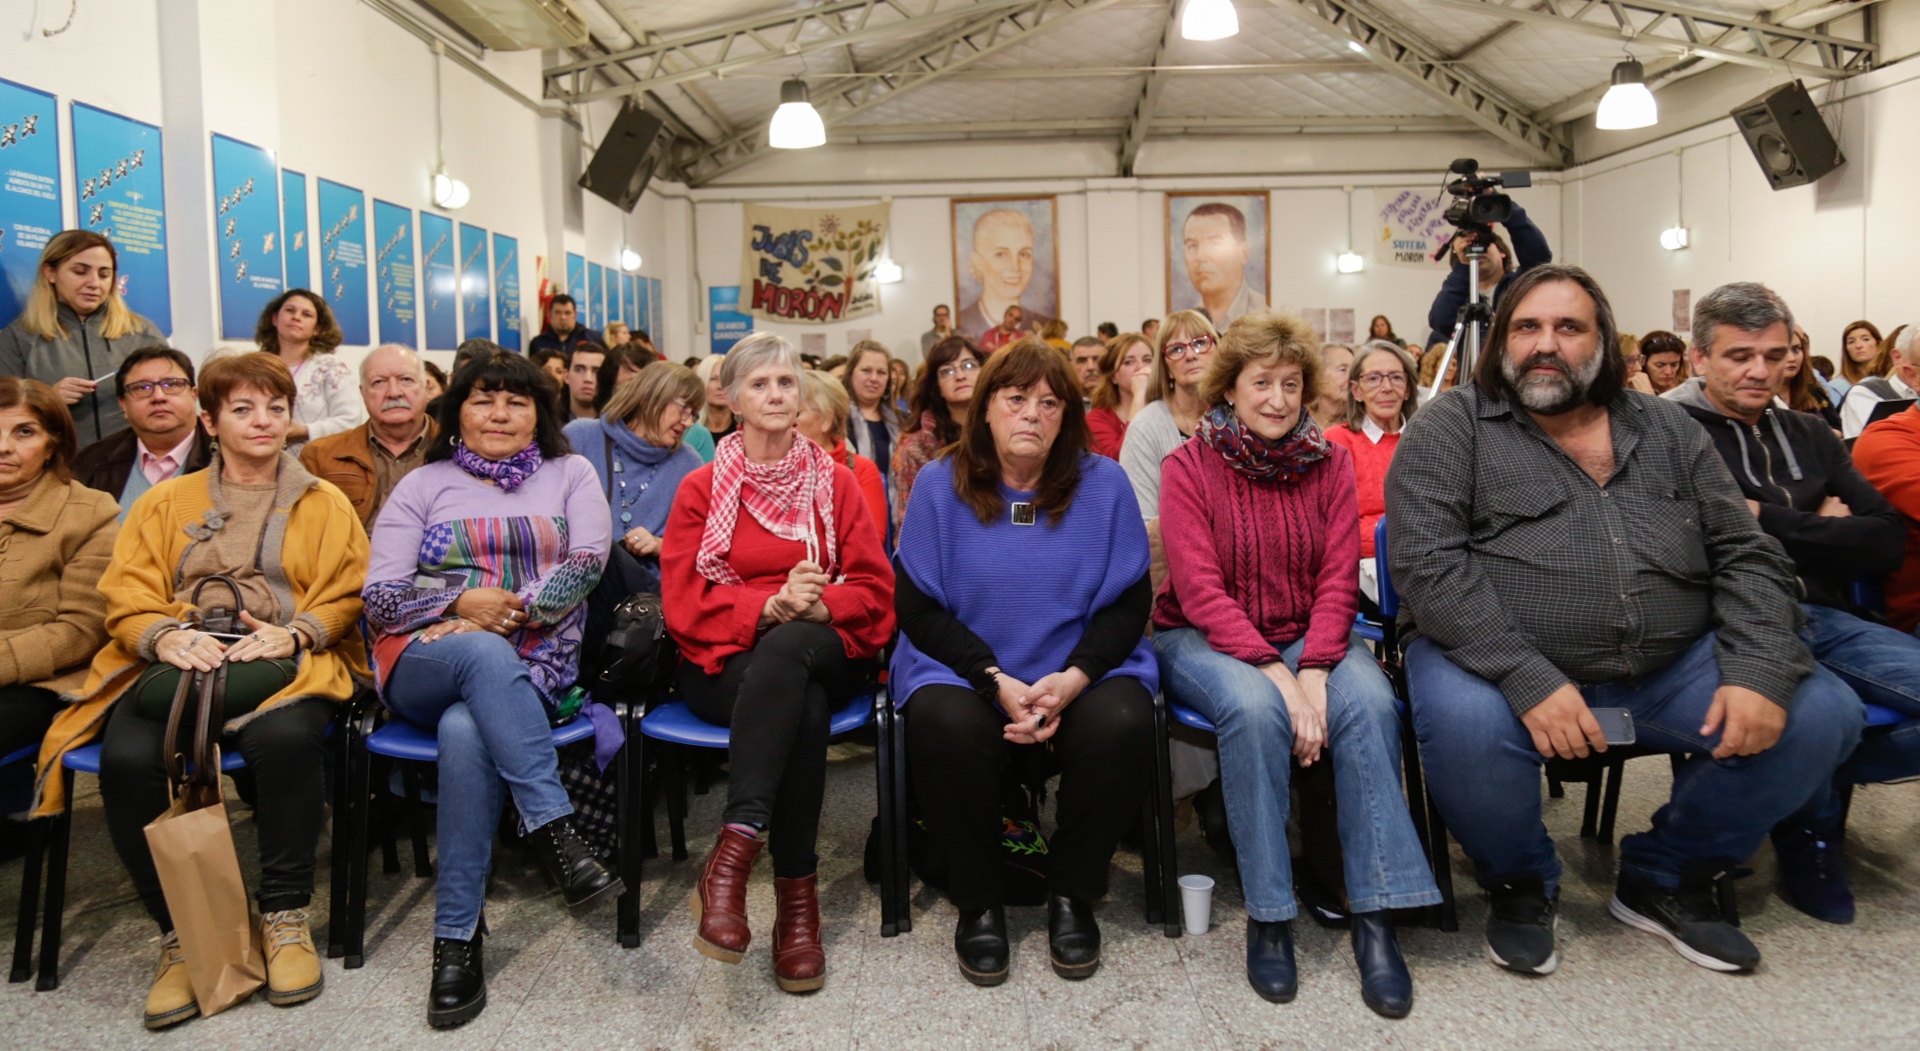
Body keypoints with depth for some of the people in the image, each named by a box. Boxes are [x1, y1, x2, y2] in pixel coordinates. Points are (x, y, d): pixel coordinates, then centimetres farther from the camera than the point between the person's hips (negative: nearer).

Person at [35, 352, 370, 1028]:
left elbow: (346, 596, 10)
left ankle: (286, 915, -18)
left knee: (286, 737, -37)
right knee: (129, 758, -31)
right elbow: (126, 594, 12)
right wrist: (166, 635, -11)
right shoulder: (165, 502, 23)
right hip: (179, 662, 2)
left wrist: (294, 632, -11)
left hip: (282, 663, -1)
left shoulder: (324, 503, 20)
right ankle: (179, 933, -13)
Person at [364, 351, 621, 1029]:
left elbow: (586, 565, 0)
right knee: (485, 653, -38)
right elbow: (380, 598, 7)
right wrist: (463, 605, -10)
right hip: (424, 664, 0)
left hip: (533, 666, 0)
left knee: (466, 733, -35)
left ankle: (458, 937, -30)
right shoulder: (423, 486, 17)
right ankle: (555, 830, -42)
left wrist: (511, 611, -12)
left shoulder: (569, 475, 17)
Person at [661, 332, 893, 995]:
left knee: (788, 648, -37)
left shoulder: (834, 482, 13)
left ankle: (734, 850, -40)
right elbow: (683, 602, -1)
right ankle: (796, 894, -35)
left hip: (822, 651, 1)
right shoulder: (702, 489, 9)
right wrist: (769, 605, -19)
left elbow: (874, 588, 6)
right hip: (726, 663, -1)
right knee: (804, 706, -36)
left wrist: (817, 606, -17)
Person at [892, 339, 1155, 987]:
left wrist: (1072, 679, -16)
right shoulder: (940, 485, 1)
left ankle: (1071, 893, -2)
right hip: (964, 668, 0)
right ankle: (979, 901, -6)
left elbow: (1129, 602, 2)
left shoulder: (1103, 483, 3)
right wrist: (997, 682, -16)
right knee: (946, 727, -34)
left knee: (1122, 726, -31)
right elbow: (917, 605, -2)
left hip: (1082, 670, 1)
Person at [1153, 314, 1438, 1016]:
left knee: (1368, 701, -29)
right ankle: (1267, 918, -21)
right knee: (1254, 707, -35)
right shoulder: (1188, 466, -5)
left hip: (1308, 636, 3)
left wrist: (1314, 670, -20)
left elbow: (1338, 579, -2)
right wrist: (1277, 673, -25)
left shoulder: (1329, 463, 5)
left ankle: (1373, 915, -22)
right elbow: (1200, 590, -13)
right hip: (1205, 639, -2)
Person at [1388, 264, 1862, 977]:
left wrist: (1760, 673, -9)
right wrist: (1529, 680, -25)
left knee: (1823, 714, -11)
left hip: (1668, 670, 5)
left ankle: (1665, 880, 12)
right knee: (1466, 723, -35)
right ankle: (1520, 884, 0)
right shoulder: (1449, 428, -2)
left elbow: (1747, 557, 10)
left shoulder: (1667, 430, 14)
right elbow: (1428, 564, -15)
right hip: (1503, 664, -4)